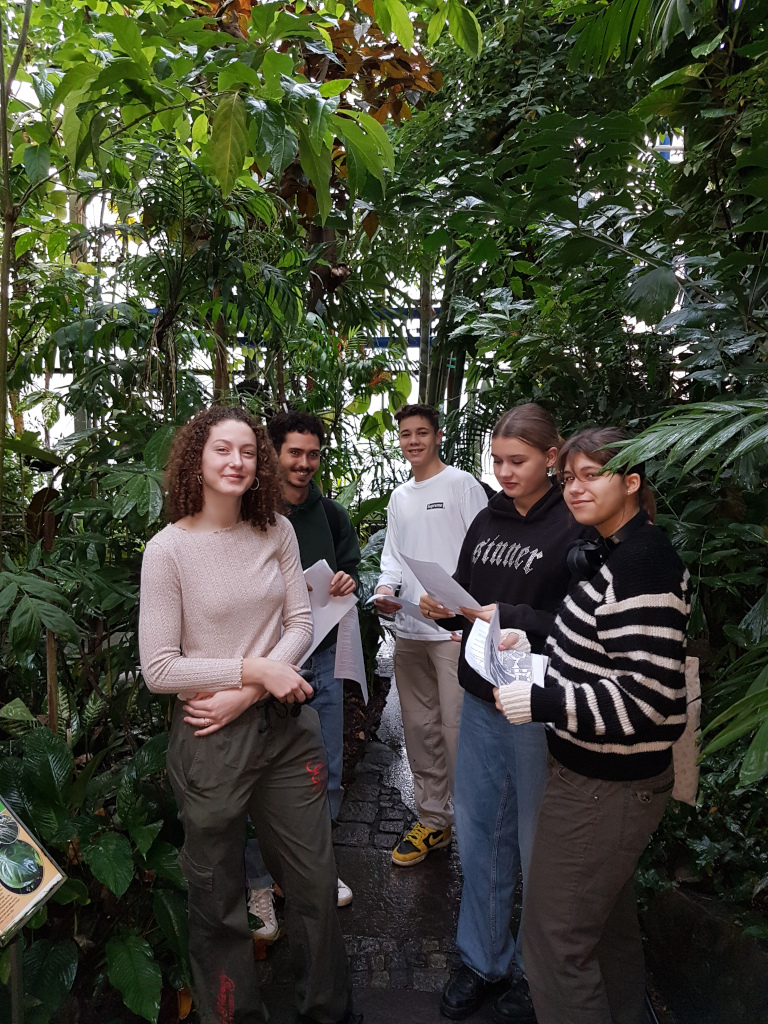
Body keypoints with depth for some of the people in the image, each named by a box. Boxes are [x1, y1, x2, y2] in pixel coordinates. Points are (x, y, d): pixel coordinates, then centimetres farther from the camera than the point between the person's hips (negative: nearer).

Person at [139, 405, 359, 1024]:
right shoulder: (170, 548, -12)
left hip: (287, 723, 4)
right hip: (211, 737, -3)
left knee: (316, 880, 16)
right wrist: (256, 669, -17)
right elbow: (159, 668, -13)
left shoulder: (277, 531, -1)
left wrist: (245, 692, -12)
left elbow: (300, 623, 0)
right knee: (219, 899, 17)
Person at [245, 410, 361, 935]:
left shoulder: (331, 514, 7)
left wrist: (349, 582, -8)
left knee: (326, 775, 16)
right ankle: (259, 883, 27)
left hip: (322, 656, 5)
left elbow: (352, 569, 15)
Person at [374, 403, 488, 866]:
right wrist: (386, 587, -1)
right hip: (408, 629, 7)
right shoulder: (399, 498, 17)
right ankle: (433, 820, 29)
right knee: (420, 728, 14)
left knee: (458, 728, -4)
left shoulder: (462, 485, -4)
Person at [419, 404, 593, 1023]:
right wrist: (444, 610, -6)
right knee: (478, 835, 18)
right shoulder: (486, 523, 7)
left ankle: (534, 972, 37)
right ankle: (482, 959, 40)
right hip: (481, 700, 6)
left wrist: (509, 617, -23)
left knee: (536, 845, 12)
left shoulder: (574, 529, -13)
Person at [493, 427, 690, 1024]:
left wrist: (537, 703, -25)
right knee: (610, 923, 27)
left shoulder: (644, 563, -23)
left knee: (555, 937, 5)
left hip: (606, 787, -10)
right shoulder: (612, 555, 8)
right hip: (603, 773, 10)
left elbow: (645, 698, -27)